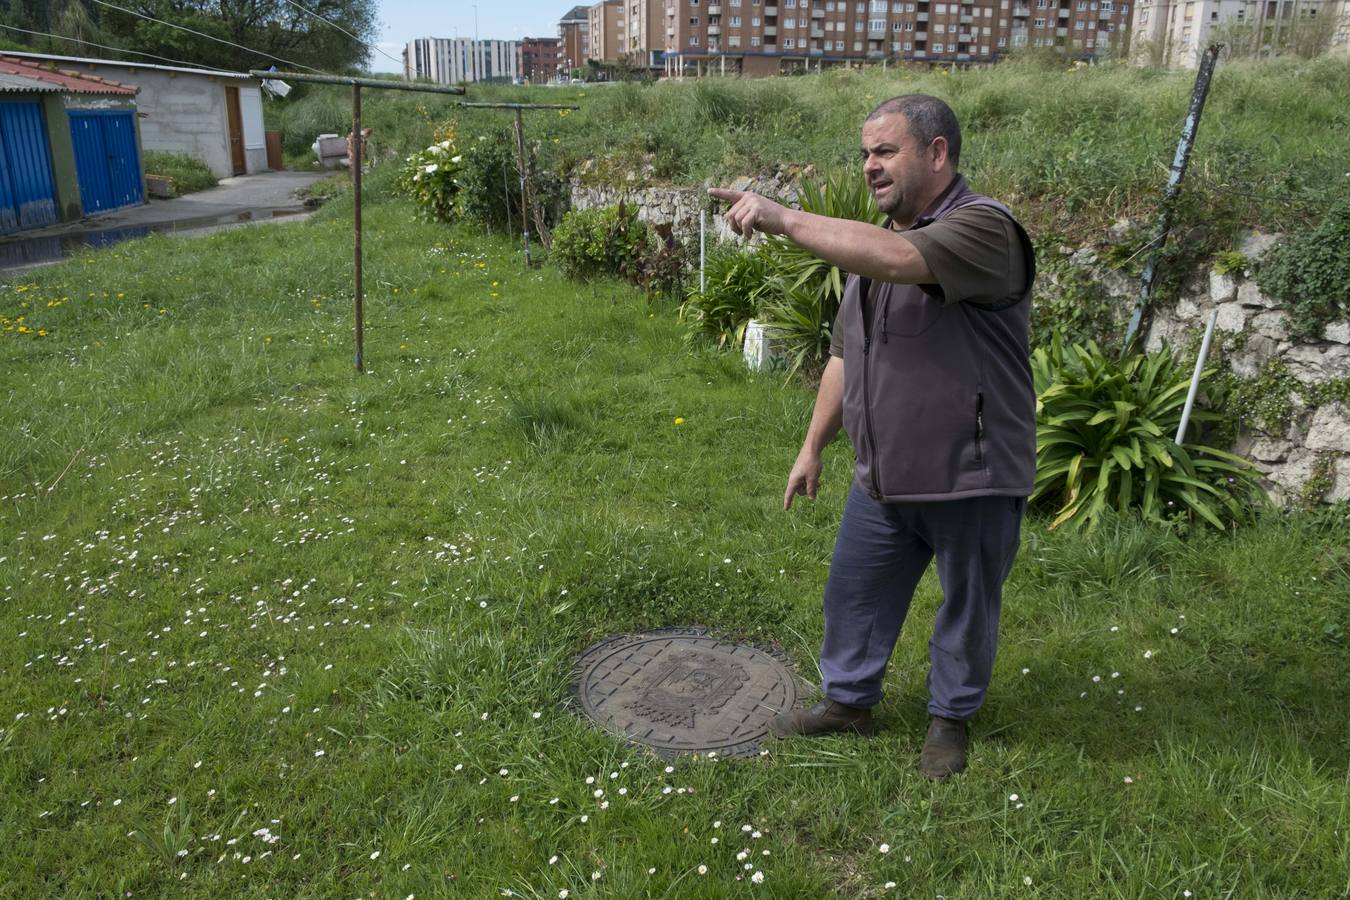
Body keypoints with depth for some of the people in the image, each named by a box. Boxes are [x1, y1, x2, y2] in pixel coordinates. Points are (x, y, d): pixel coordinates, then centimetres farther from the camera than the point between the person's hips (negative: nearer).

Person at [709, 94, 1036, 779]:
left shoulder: (984, 229, -18)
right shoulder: (874, 241, 9)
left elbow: (895, 260, -38)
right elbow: (846, 354, 14)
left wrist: (782, 218, -32)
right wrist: (814, 445, 15)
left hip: (971, 477, -7)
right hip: (883, 476, 7)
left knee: (967, 608, 13)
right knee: (854, 593, 18)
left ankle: (951, 717, 35)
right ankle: (848, 700, 38)